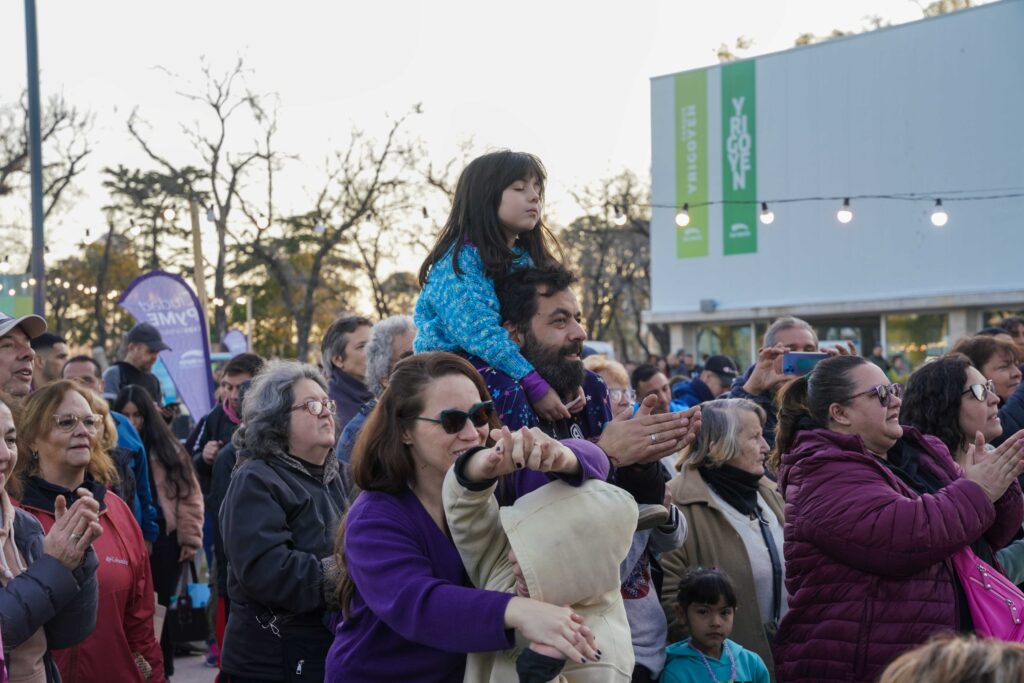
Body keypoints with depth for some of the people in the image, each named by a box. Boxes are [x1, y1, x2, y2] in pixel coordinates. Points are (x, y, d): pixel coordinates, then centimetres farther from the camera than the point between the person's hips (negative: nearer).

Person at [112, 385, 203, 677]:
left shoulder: (167, 448, 5)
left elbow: (189, 495, 4)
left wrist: (190, 537, -2)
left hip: (164, 539, 1)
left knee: (160, 608, 7)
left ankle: (163, 668, 16)